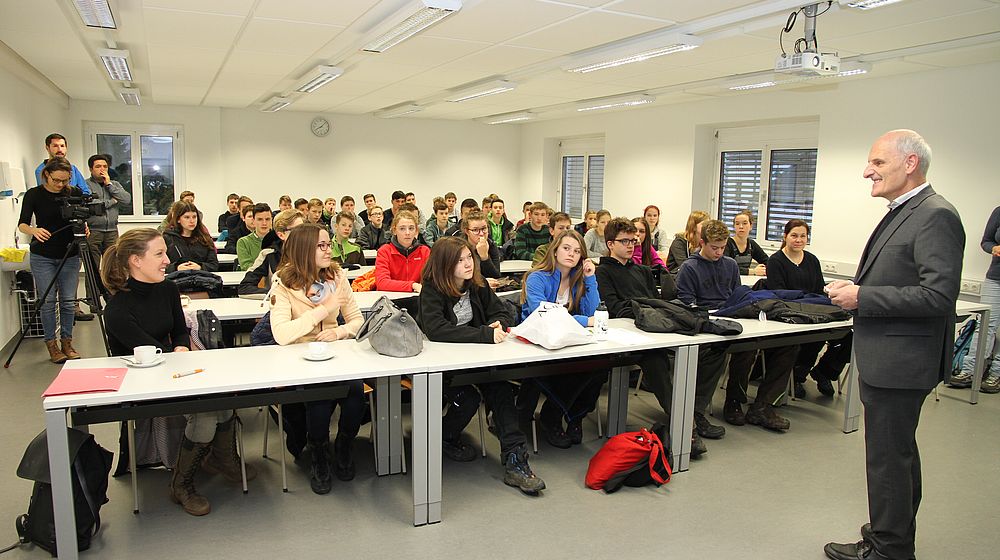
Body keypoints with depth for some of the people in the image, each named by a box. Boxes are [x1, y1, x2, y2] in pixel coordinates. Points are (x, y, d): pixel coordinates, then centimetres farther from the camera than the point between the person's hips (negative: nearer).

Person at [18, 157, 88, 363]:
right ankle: (51, 344, 9)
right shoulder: (34, 194, -4)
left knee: (68, 300, 3)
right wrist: (34, 230, -31)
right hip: (43, 256, -2)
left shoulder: (75, 193, 1)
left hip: (69, 255, 2)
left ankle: (67, 342, 14)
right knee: (48, 301, -1)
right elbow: (22, 224, -8)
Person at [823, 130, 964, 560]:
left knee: (888, 457, 1)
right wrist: (856, 290, 6)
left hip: (900, 361, -11)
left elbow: (938, 294, -25)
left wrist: (863, 297, -21)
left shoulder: (936, 216, -17)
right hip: (885, 359, 11)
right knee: (898, 453, 21)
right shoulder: (901, 213, 13)